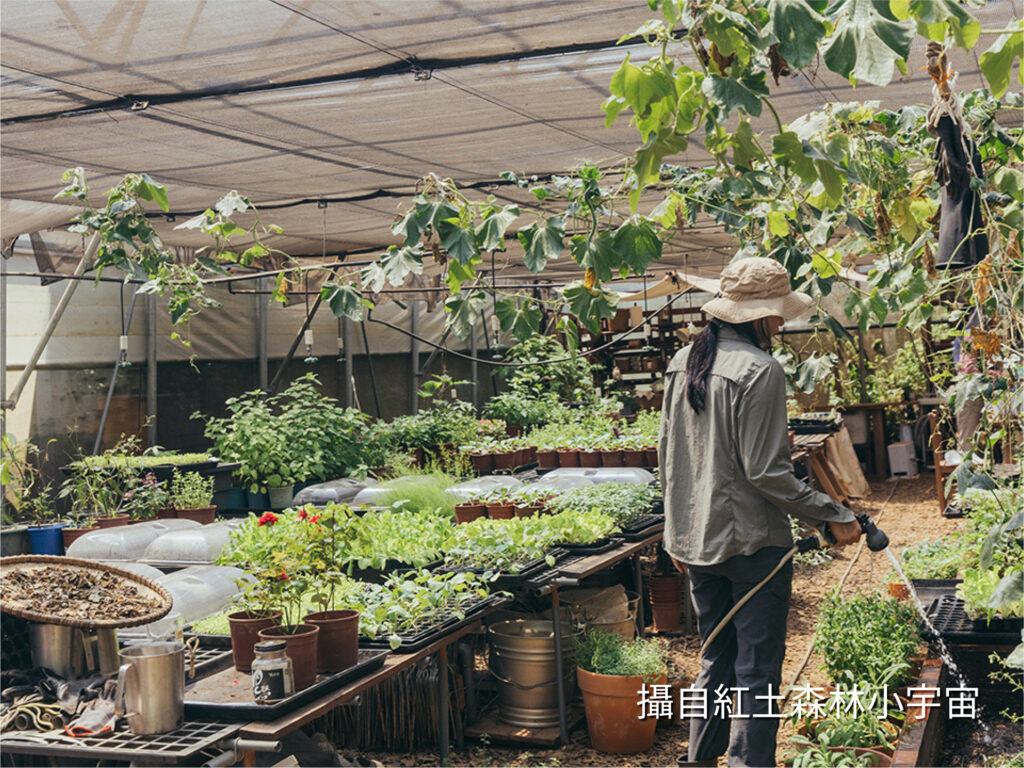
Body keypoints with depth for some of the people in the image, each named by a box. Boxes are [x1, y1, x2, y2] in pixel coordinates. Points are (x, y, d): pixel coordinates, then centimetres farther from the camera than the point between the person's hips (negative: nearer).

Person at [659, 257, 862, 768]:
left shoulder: (683, 362, 6)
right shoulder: (759, 370, -17)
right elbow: (766, 472, -19)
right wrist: (834, 517, -11)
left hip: (694, 539, 8)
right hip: (751, 542, -7)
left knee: (716, 662, 19)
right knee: (757, 672, 3)